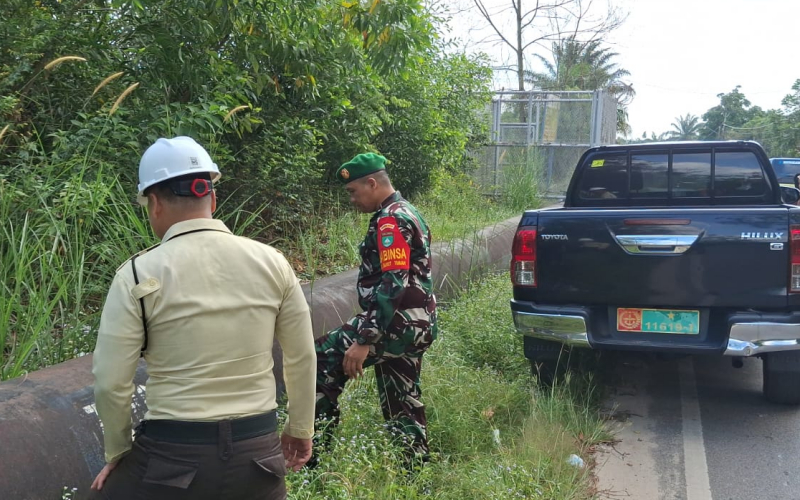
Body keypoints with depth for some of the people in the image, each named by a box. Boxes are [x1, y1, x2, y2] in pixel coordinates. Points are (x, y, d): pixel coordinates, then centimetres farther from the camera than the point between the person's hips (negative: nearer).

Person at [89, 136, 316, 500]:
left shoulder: (138, 275, -10)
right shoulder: (271, 262, -2)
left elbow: (111, 383, -8)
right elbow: (302, 357, 5)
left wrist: (118, 452, 9)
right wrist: (301, 428, 19)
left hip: (172, 456, -2)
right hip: (259, 451, 3)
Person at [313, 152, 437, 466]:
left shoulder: (390, 220, -13)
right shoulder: (407, 214, 18)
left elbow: (392, 286, -23)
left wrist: (364, 341, -26)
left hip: (395, 323, -10)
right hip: (416, 326, 10)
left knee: (319, 361, -9)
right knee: (403, 405, 14)